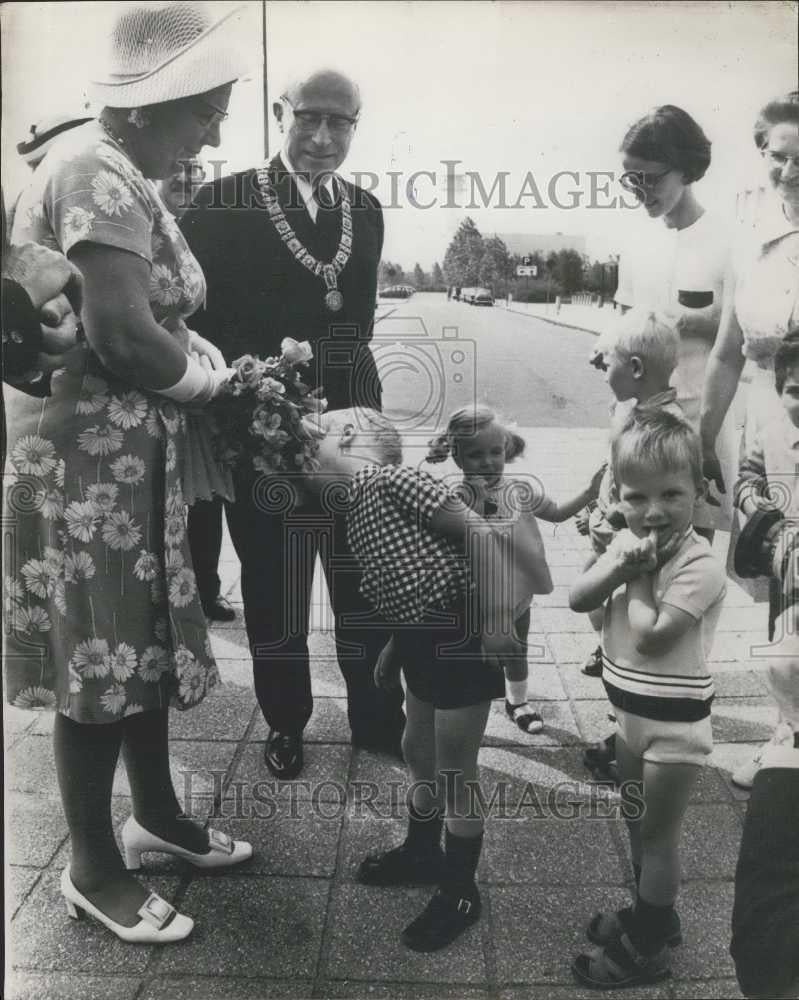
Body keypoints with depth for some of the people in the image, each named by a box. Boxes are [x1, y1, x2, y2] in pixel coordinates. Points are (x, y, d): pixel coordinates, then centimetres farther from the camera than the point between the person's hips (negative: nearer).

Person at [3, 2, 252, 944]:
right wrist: (215, 372, -8)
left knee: (144, 639, 17)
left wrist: (220, 363, -5)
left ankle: (156, 814, 36)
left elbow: (150, 318, 8)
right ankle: (93, 869, 21)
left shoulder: (120, 170, 13)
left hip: (132, 451, 10)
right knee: (99, 655, 2)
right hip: (90, 455, -10)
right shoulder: (97, 172, -17)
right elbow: (126, 338, -25)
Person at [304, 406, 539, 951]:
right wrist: (395, 646, 20)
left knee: (455, 769, 4)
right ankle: (422, 853, 45)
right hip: (424, 637, 9)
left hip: (462, 631, -9)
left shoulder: (392, 479, -17)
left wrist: (498, 619, -26)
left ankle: (461, 892, 23)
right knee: (419, 751, 23)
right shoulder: (357, 508, 10)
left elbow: (479, 531, -21)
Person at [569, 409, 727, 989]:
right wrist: (621, 566, -21)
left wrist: (639, 577, -18)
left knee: (658, 833, 9)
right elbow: (578, 600, -6)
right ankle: (652, 917, 45)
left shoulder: (700, 565, -25)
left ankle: (647, 949, 28)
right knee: (638, 823, 24)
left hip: (674, 722, -8)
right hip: (632, 710, 8)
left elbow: (650, 637, -28)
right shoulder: (628, 541, -1)